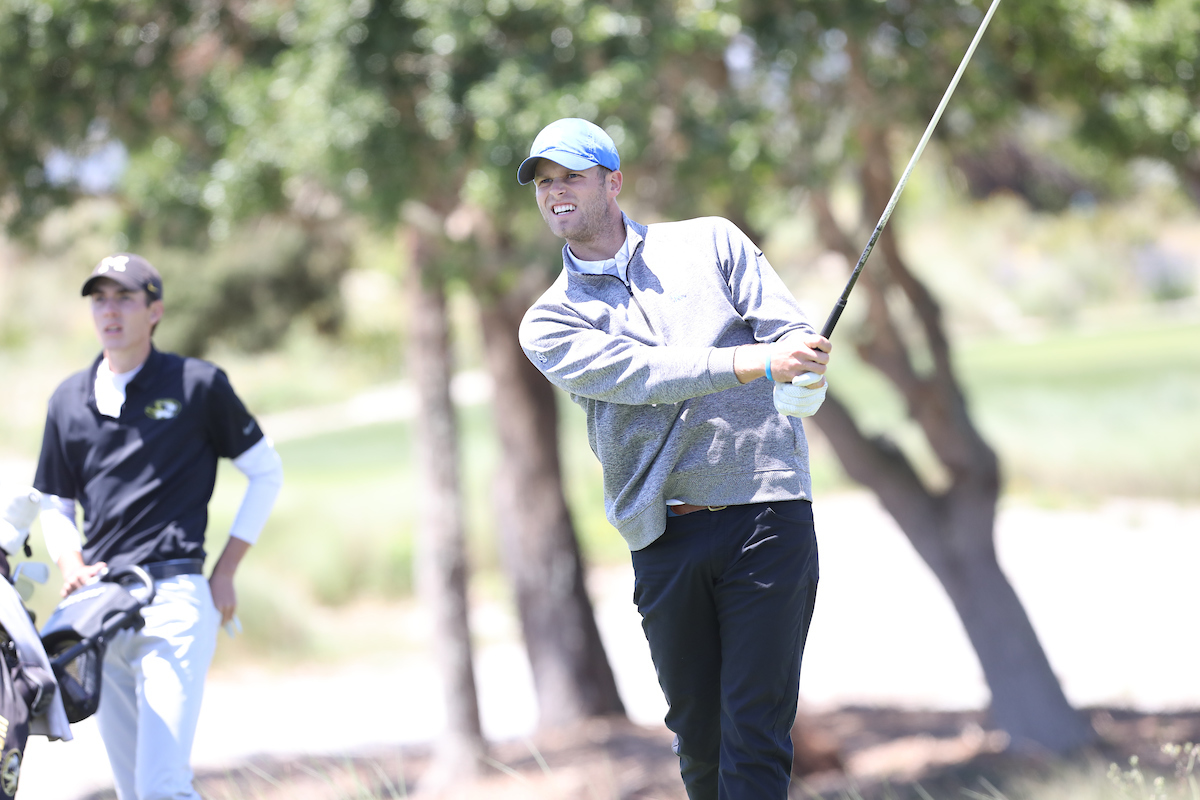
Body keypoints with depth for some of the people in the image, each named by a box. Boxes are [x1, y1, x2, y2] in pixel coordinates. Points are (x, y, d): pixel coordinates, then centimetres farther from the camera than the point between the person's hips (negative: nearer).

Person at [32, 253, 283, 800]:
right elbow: (54, 505, 21)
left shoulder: (198, 385, 2)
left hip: (175, 599, -5)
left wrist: (226, 572, 3)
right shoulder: (69, 400, 14)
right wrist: (70, 563, -1)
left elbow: (266, 472, 10)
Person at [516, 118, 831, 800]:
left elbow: (792, 333, 3)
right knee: (698, 738, 4)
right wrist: (758, 363, -21)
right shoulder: (550, 322, 11)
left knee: (756, 738, -9)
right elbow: (637, 374, -7)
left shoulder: (711, 243, 14)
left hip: (766, 516, -2)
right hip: (666, 539, 2)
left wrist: (802, 379, -21)